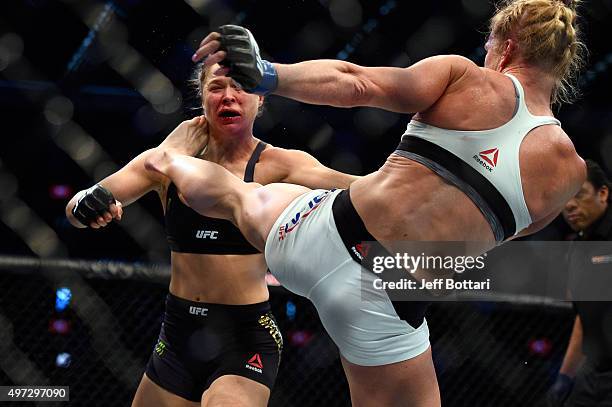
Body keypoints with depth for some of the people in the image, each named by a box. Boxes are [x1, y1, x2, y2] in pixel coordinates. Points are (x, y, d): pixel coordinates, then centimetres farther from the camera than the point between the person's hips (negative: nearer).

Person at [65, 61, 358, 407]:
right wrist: (86, 204, -25)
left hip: (246, 338, -4)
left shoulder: (276, 164, -9)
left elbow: (351, 188, -26)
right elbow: (77, 210, -1)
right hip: (180, 335, 5)